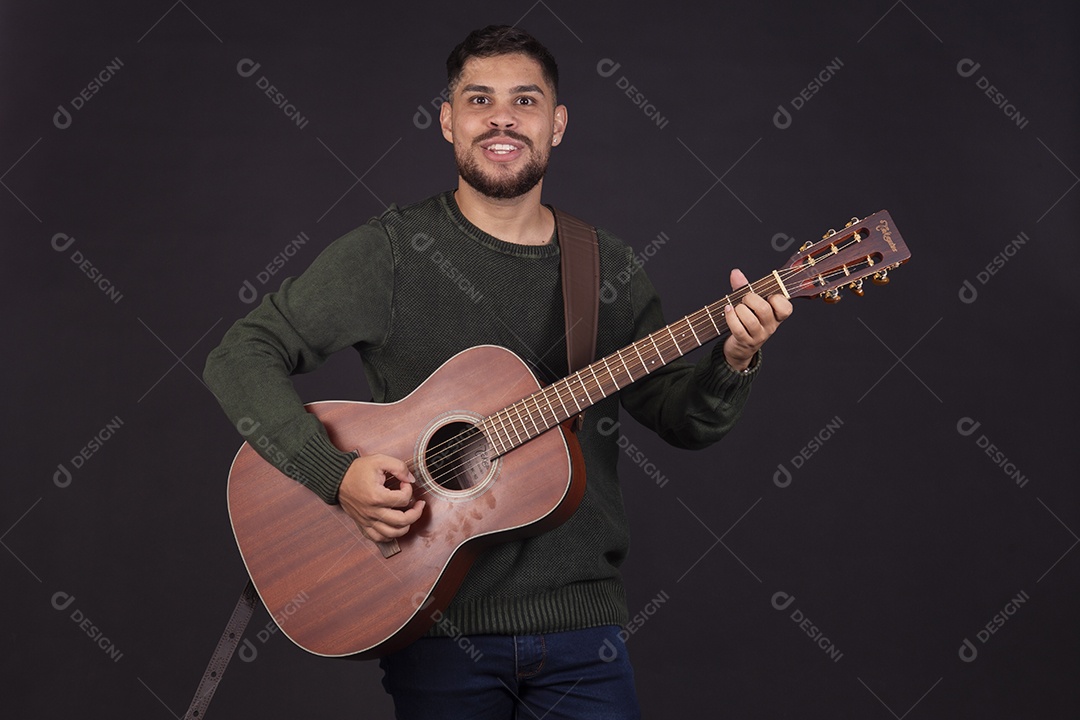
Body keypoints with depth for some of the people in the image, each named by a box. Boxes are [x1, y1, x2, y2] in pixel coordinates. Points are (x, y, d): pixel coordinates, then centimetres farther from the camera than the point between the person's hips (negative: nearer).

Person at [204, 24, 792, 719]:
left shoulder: (609, 268, 6)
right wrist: (338, 474, -19)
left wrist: (734, 363, -10)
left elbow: (680, 416, 10)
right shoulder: (390, 252, -4)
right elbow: (242, 356, -7)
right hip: (436, 627, -2)